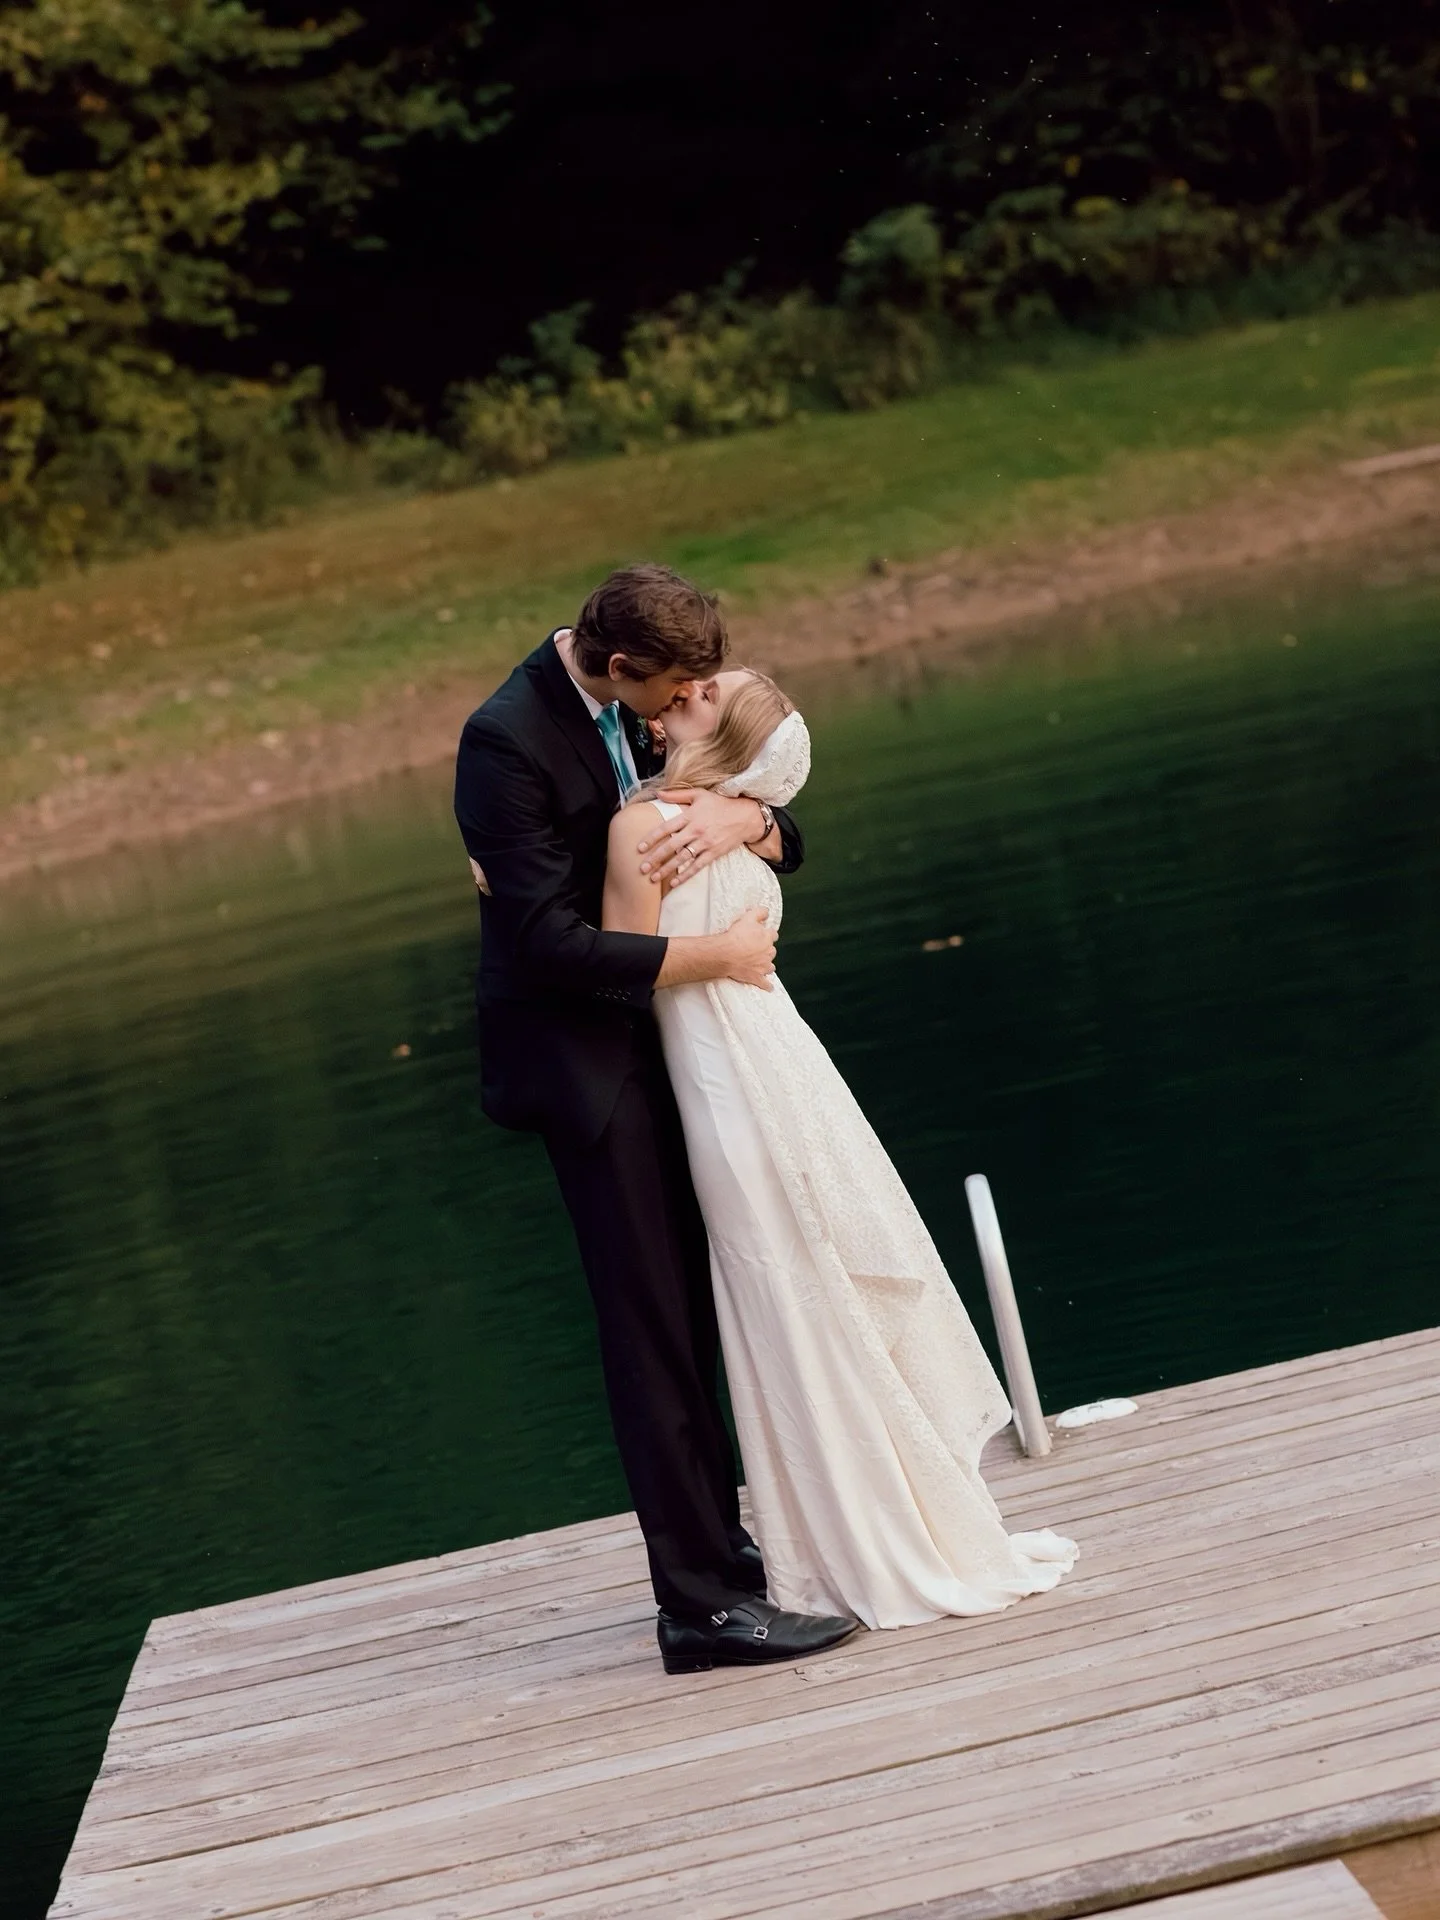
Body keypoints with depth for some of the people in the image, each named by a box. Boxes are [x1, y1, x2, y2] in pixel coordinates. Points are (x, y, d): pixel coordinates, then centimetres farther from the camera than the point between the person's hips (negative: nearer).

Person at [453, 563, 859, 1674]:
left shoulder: (638, 712, 4)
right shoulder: (508, 740, -20)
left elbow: (787, 843, 10)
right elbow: (549, 938, -25)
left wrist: (742, 816, -14)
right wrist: (712, 954, -19)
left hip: (652, 1040, 8)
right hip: (578, 1052, -8)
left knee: (694, 1310, 14)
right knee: (652, 1324, -7)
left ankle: (721, 1541, 25)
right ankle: (703, 1603, -4)